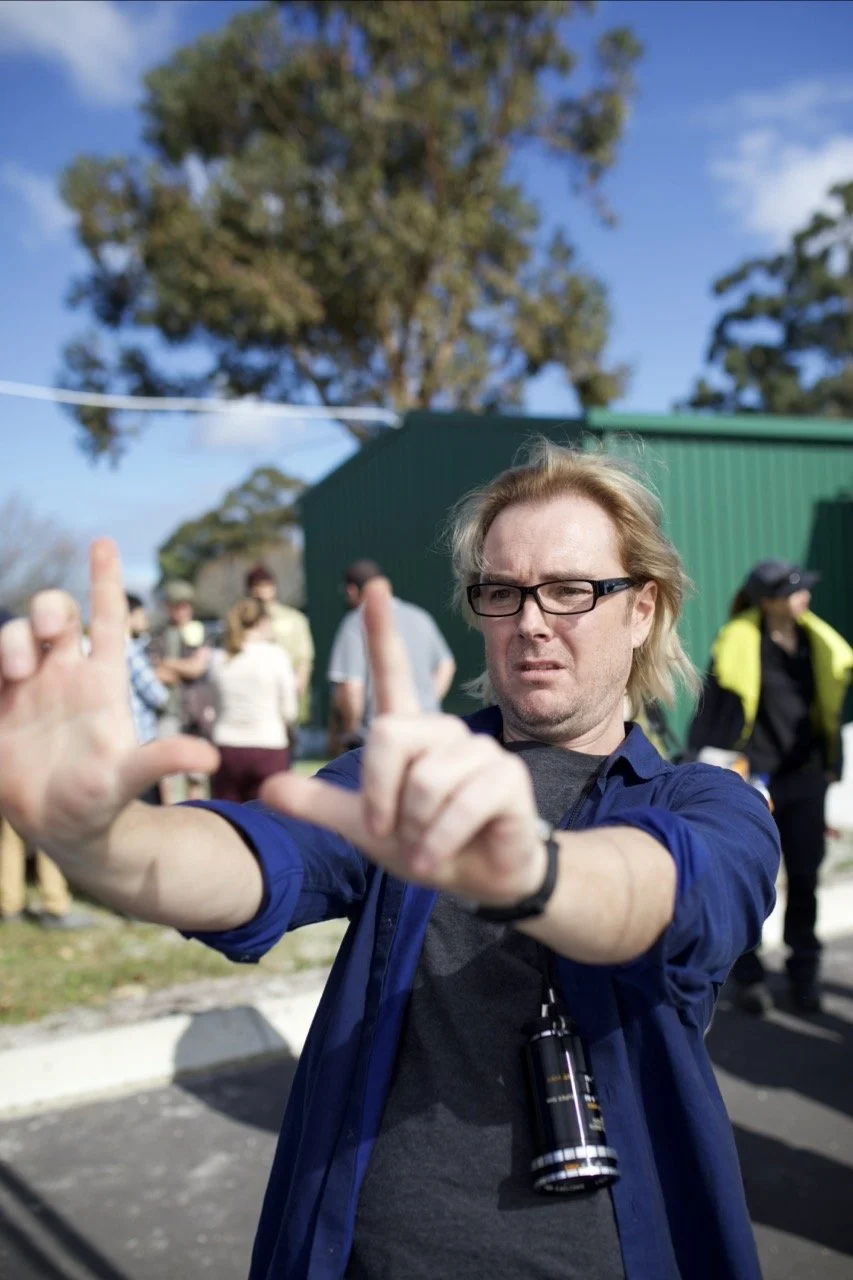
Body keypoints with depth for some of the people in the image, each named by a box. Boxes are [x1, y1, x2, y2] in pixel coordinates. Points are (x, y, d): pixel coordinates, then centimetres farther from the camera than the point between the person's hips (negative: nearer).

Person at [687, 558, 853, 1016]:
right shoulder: (738, 643, -11)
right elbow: (714, 709, -7)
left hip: (804, 775, 5)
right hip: (753, 776, -4)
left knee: (805, 877, 8)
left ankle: (804, 974, 22)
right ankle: (748, 975, 17)